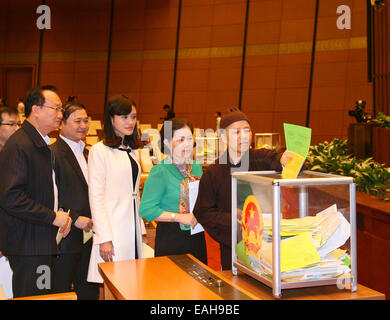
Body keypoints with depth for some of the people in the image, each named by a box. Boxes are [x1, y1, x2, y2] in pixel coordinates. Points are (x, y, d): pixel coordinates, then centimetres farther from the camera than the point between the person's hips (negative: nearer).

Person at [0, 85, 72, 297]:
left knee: (45, 294, 14)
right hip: (27, 247, -9)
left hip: (44, 244, 9)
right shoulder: (19, 145, -17)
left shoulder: (42, 144, 15)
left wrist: (59, 214, 9)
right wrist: (53, 217, -19)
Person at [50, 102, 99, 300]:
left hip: (88, 233, 8)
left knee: (89, 291, 15)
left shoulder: (86, 152, 14)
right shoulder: (54, 153, -13)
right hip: (67, 237, -8)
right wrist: (75, 218, -18)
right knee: (61, 291, 6)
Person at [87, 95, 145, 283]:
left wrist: (141, 228, 15)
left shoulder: (131, 151, 15)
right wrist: (104, 238, -16)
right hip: (113, 230, -7)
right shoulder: (99, 151, -7)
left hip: (132, 229, 7)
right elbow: (96, 198, -11)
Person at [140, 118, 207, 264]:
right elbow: (146, 209, -17)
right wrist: (179, 217, -20)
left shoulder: (197, 167, 9)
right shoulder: (159, 172, -11)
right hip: (170, 239, -6)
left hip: (197, 236, 6)